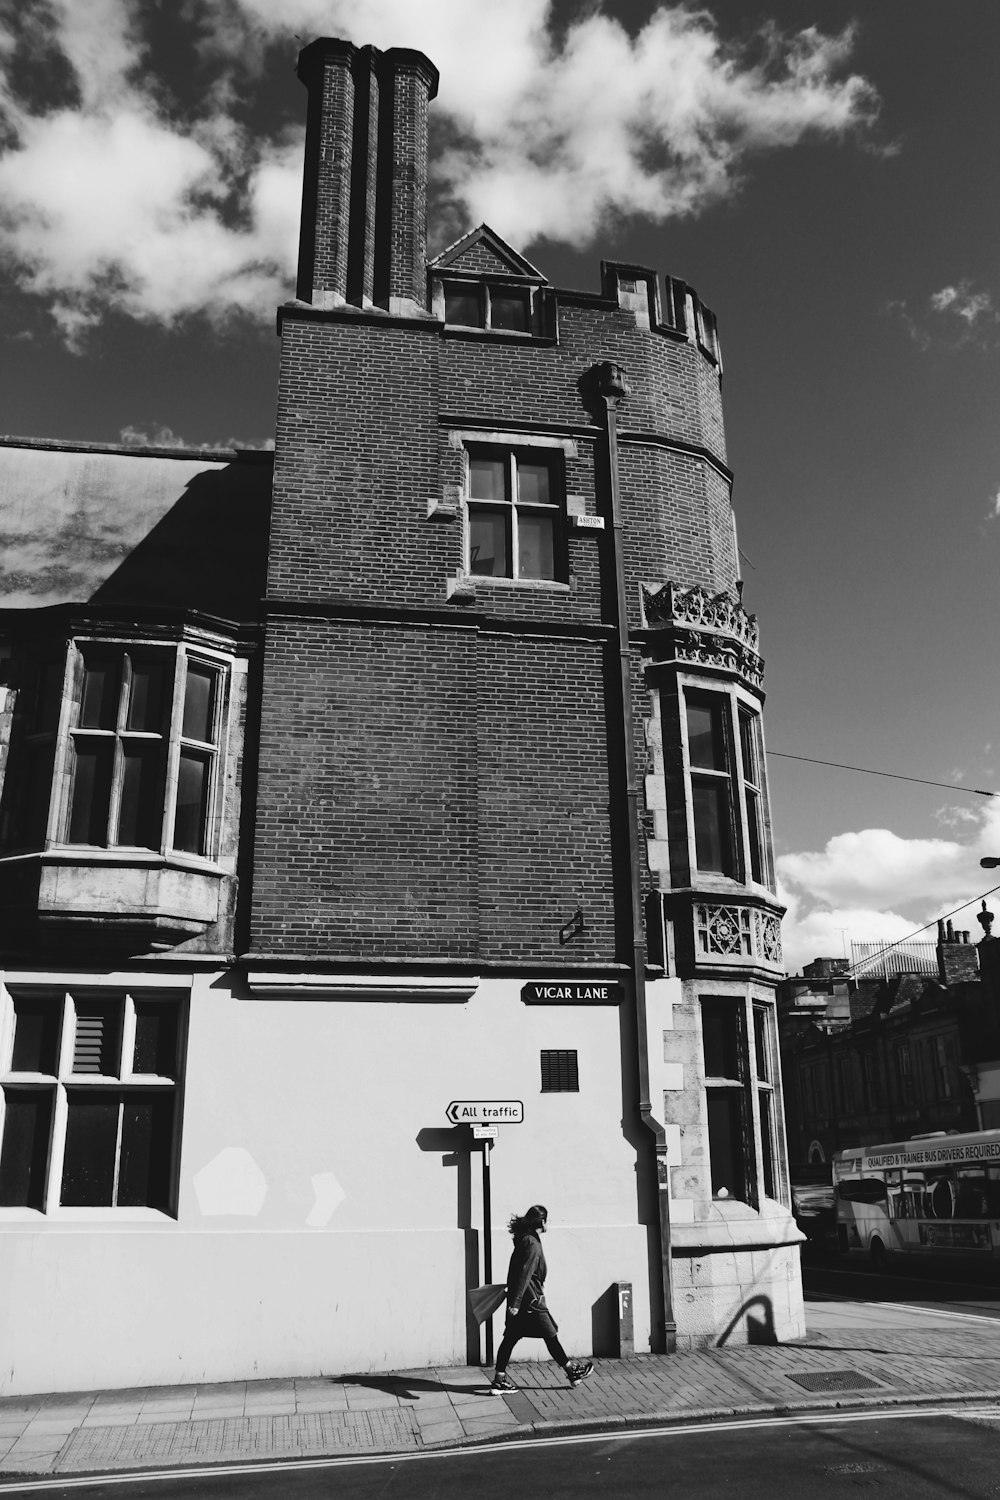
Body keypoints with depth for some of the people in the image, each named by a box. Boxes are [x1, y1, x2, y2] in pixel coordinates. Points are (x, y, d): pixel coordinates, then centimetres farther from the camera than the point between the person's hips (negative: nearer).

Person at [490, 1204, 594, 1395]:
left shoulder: (523, 1239, 12)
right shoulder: (532, 1244, -19)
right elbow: (524, 1274, -23)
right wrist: (515, 1303, -26)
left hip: (518, 1301, 9)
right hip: (530, 1300, -9)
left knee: (510, 1338, 9)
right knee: (550, 1335, 5)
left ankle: (499, 1380, 10)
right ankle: (572, 1371, 18)